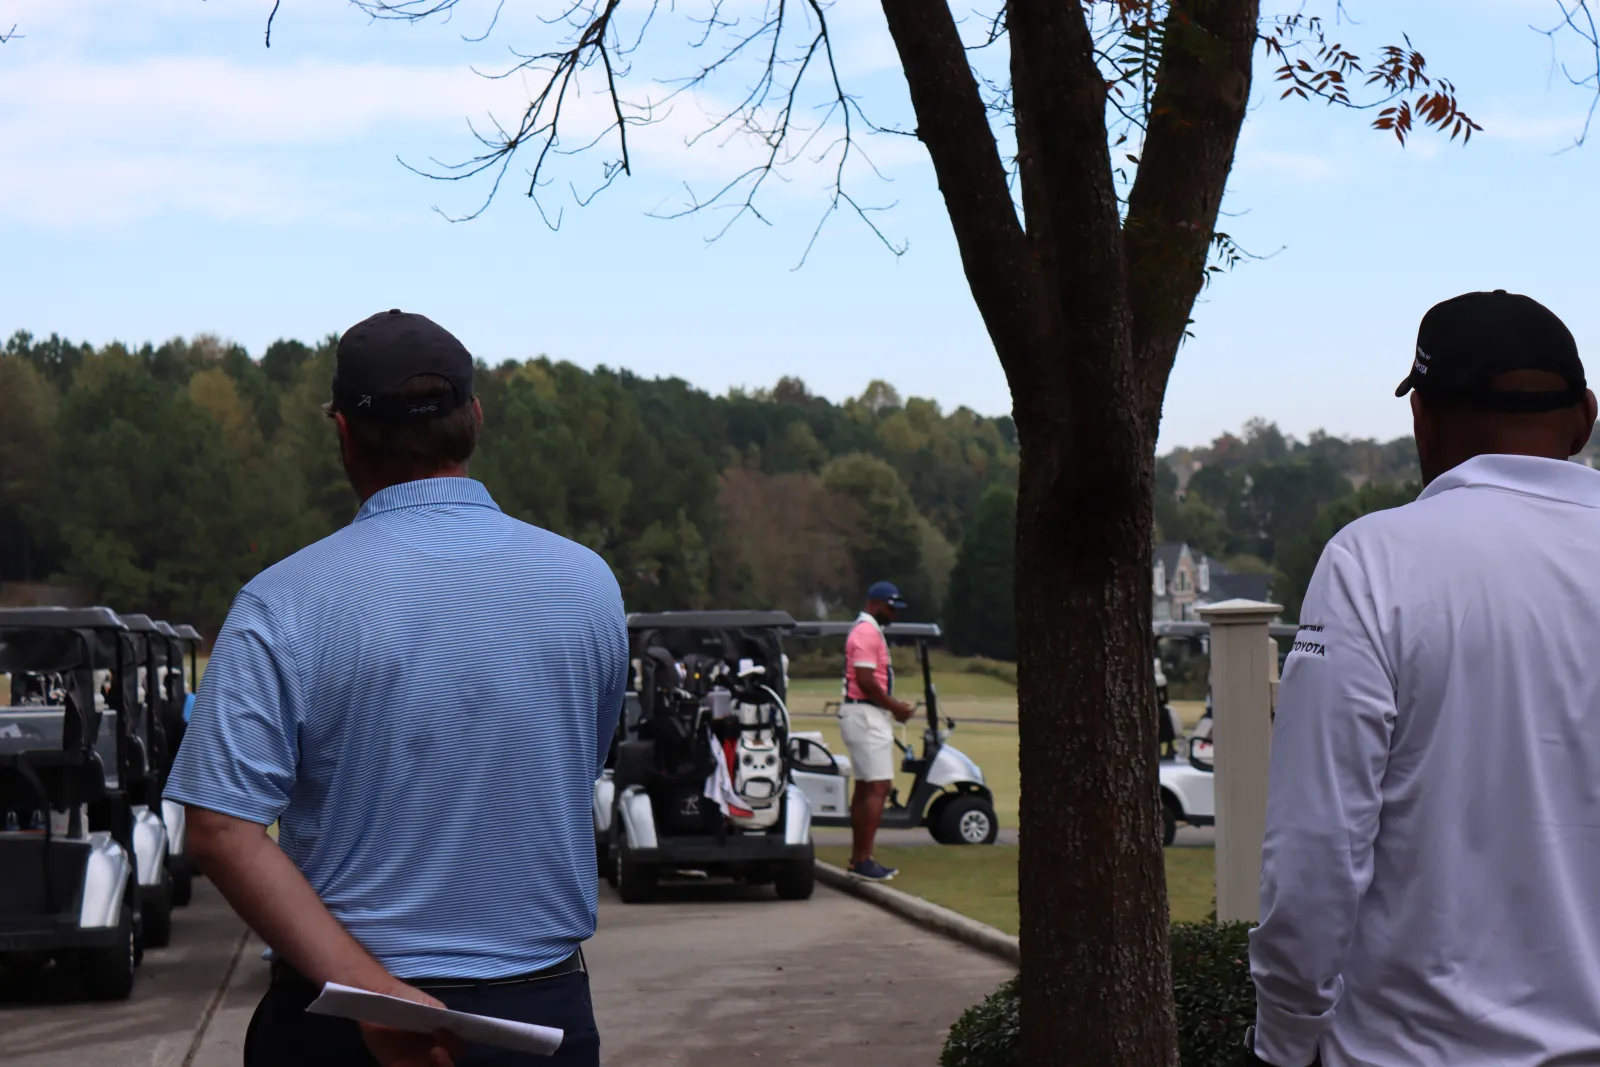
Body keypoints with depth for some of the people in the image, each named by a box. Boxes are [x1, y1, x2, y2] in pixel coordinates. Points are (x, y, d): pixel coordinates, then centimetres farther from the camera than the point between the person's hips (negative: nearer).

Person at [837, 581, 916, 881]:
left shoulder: (866, 630, 20)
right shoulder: (867, 632, -14)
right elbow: (865, 680, -21)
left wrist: (892, 705, 11)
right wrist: (894, 706, -12)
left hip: (862, 714, 11)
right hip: (866, 715, -11)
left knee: (864, 787, 13)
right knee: (878, 787, -14)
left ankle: (858, 857, 17)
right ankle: (863, 860, -16)